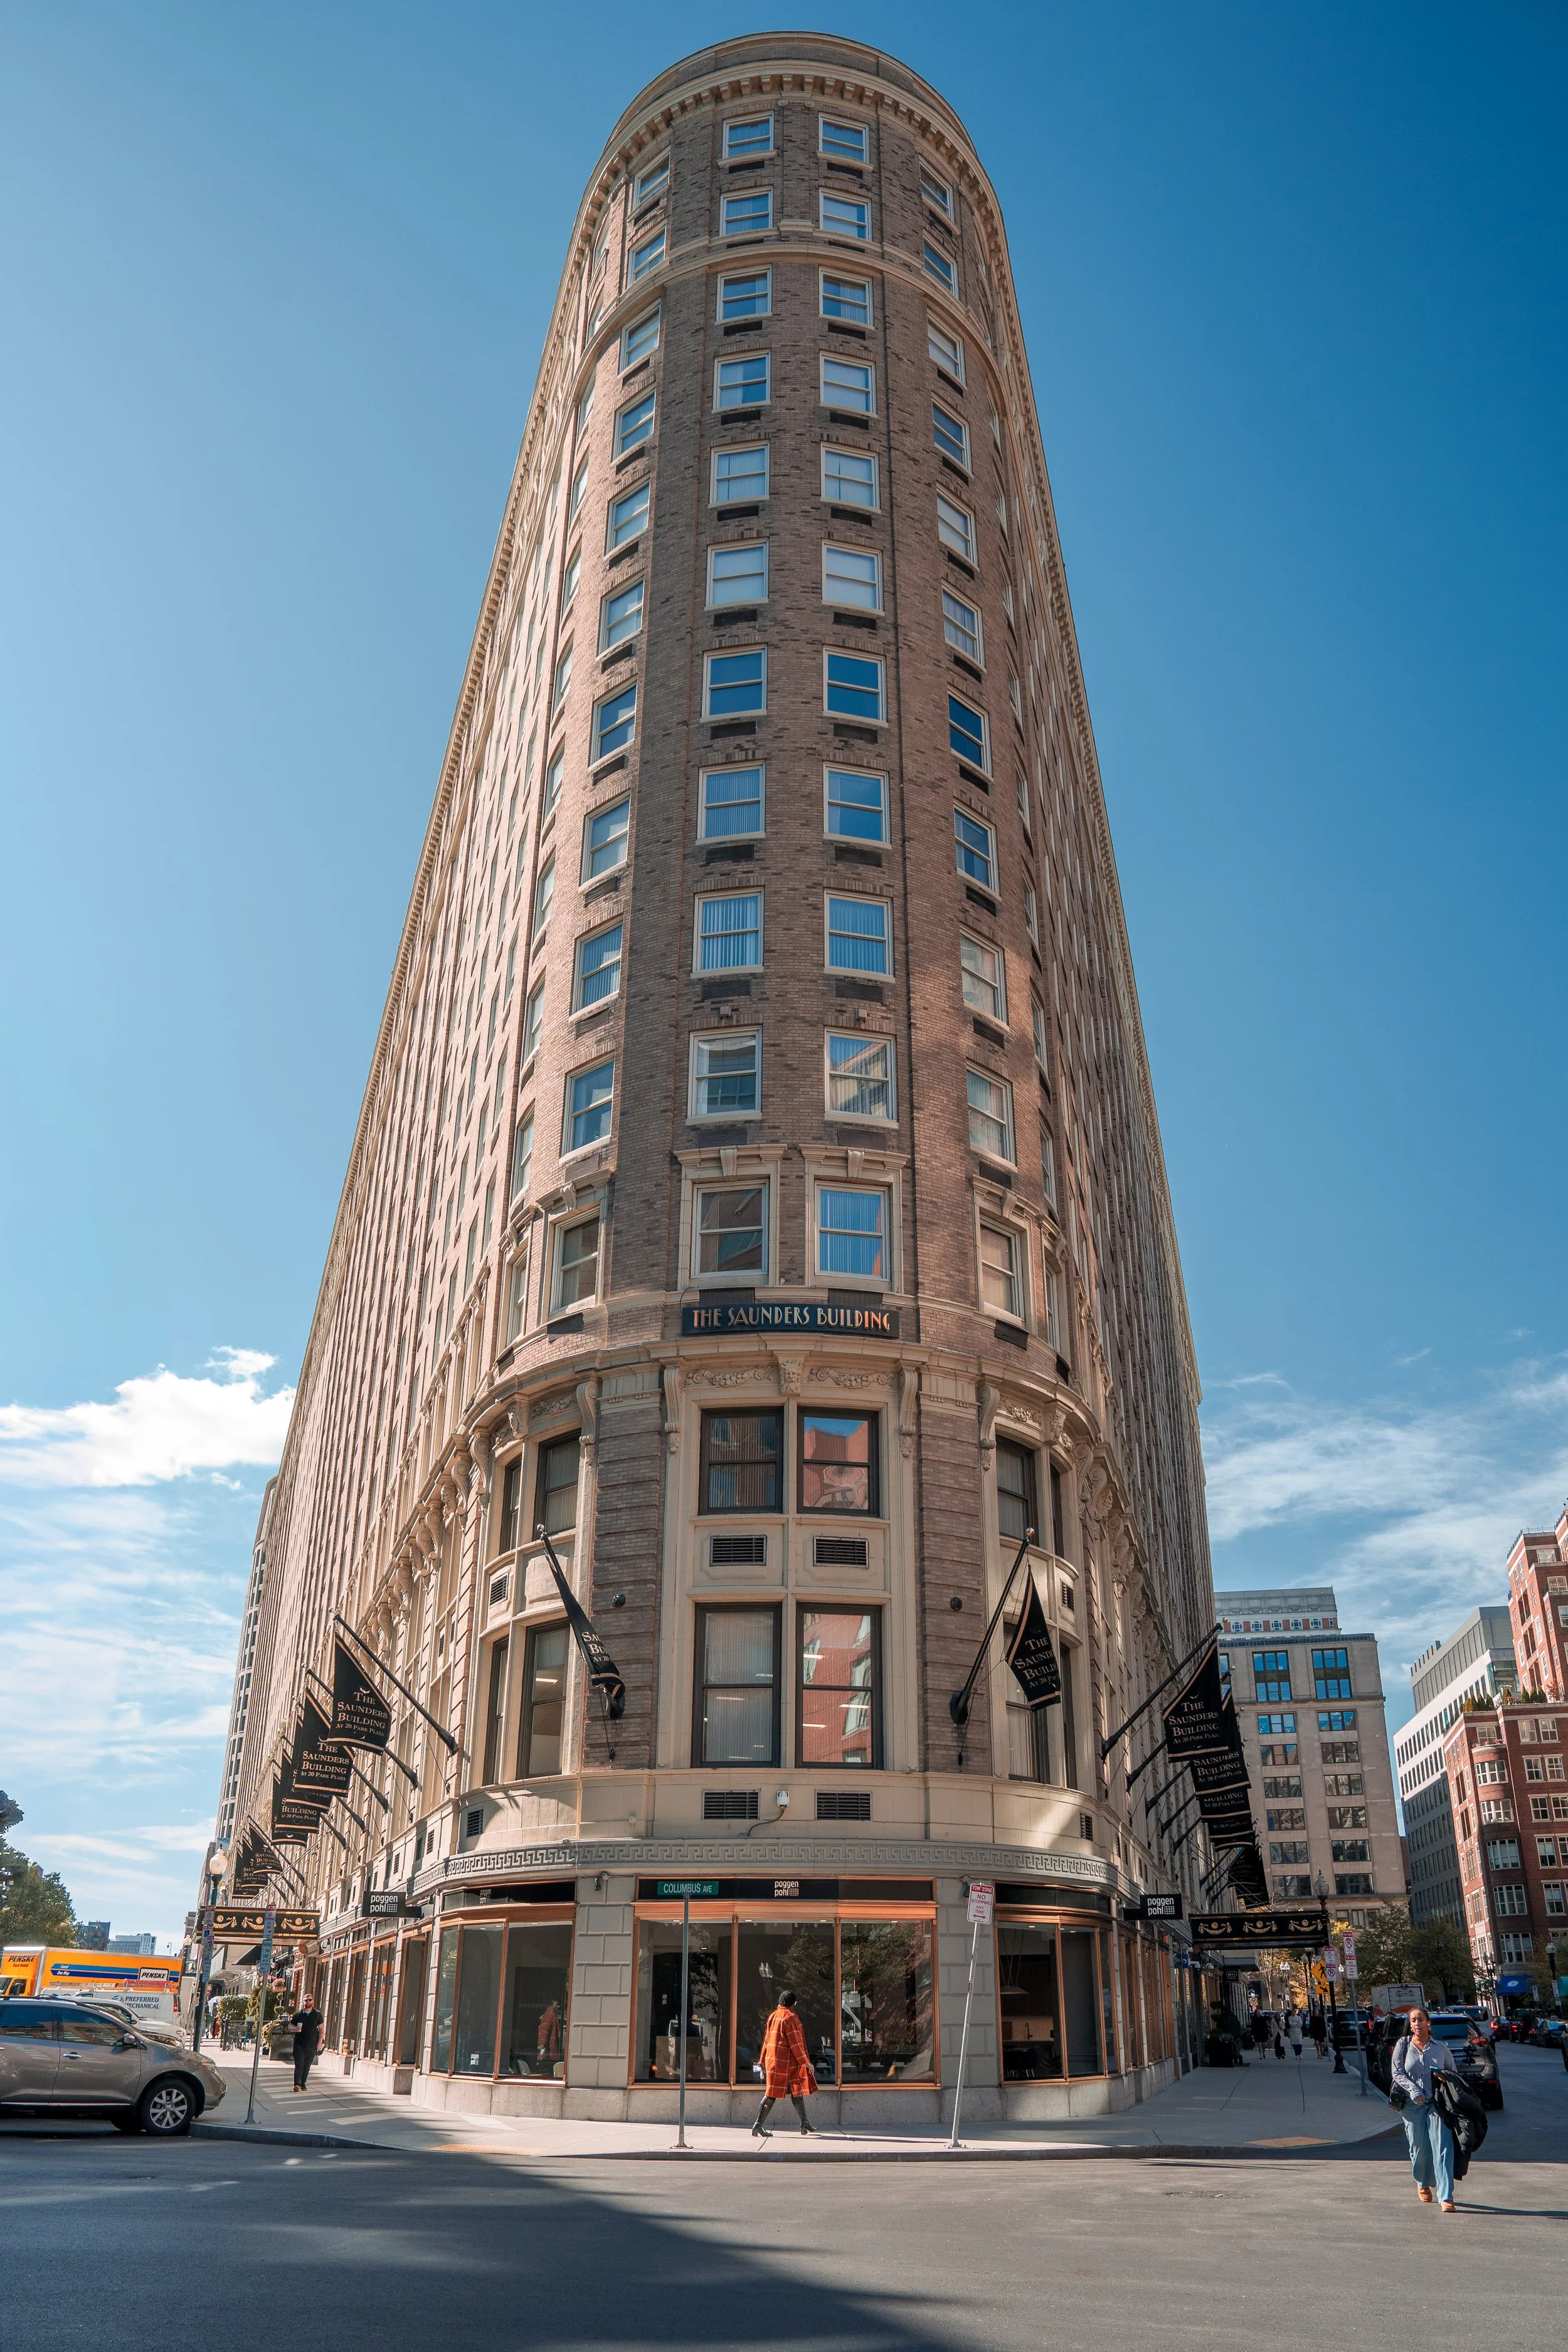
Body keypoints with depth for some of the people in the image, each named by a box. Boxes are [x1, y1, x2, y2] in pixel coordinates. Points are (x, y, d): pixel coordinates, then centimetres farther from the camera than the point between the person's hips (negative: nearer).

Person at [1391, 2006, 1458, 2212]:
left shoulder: (1441, 2048, 5)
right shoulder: (1403, 2045, 3)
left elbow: (1453, 2072, 15)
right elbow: (1397, 2073, 0)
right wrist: (1414, 2091, -14)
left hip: (1437, 2104, 0)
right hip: (1413, 2104, 0)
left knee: (1442, 2148, -11)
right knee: (1419, 2148, 6)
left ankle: (1446, 2197, -12)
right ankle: (1423, 2184, 32)